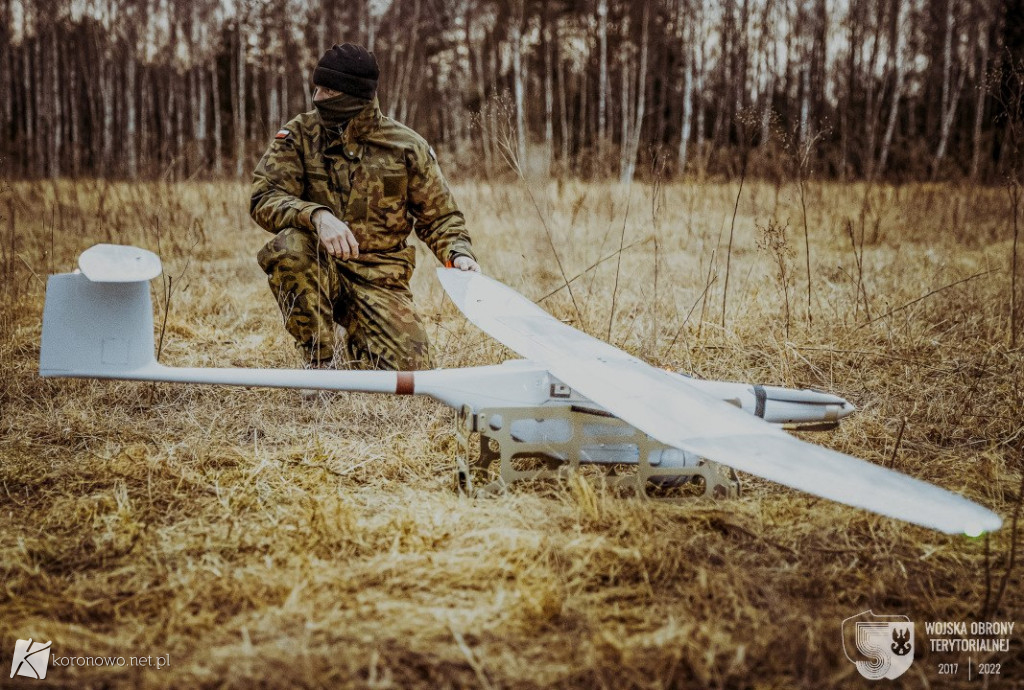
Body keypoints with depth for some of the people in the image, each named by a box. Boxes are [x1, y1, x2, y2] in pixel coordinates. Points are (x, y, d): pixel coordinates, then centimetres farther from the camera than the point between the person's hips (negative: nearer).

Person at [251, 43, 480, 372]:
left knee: (409, 367, -19)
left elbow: (440, 217, 8)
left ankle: (352, 350, 18)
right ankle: (323, 358, -15)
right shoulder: (299, 134, -2)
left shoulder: (407, 147, 0)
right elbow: (264, 197, -13)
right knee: (288, 247, -34)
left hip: (379, 279, 0)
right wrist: (317, 216, -33)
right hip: (320, 269, 0)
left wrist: (458, 253, -14)